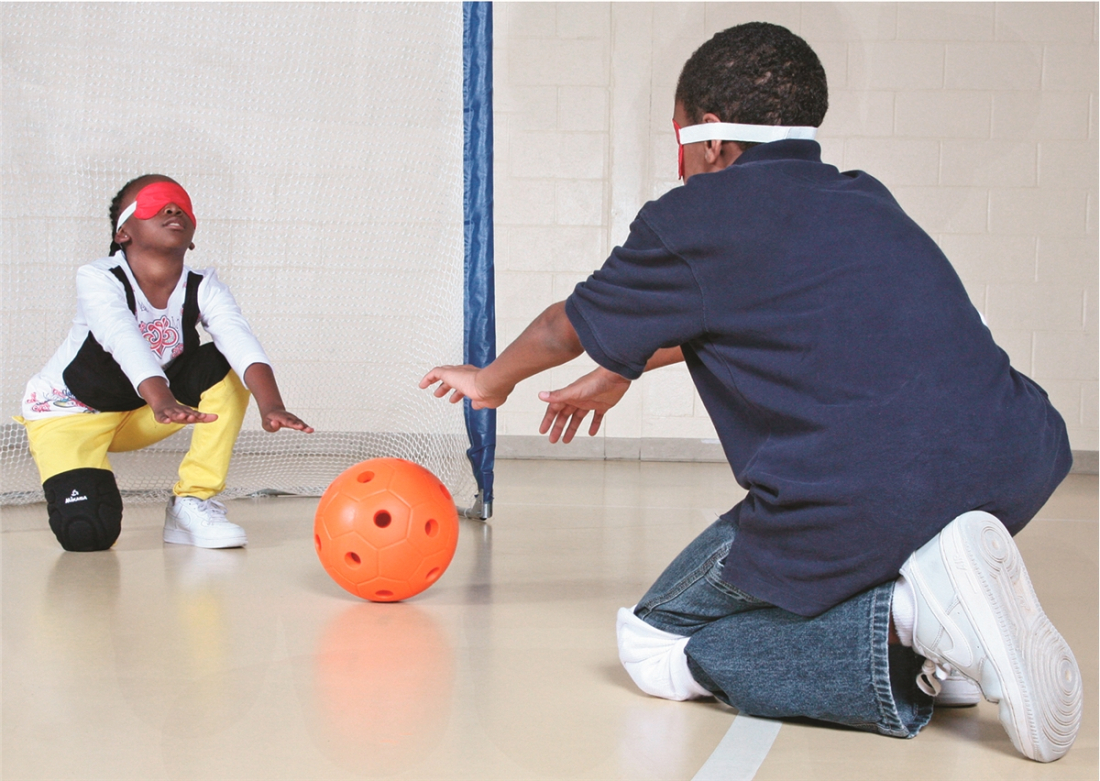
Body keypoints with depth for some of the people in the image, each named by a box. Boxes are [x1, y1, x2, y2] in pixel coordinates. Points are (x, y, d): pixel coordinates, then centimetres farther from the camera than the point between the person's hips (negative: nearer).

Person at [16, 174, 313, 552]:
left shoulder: (203, 289, -15)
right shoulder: (97, 279, -25)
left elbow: (239, 339, -34)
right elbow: (126, 341, -44)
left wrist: (270, 405, -54)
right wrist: (164, 403, -63)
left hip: (140, 414, 4)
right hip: (68, 412, -4)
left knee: (223, 369, -20)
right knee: (86, 534, -25)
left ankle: (194, 501, -11)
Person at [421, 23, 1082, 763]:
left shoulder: (690, 219, 9)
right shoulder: (865, 198, 27)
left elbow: (563, 330, 26)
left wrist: (490, 380, 49)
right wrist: (619, 375, 58)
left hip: (857, 502, -7)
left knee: (657, 646, 14)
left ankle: (904, 619, -9)